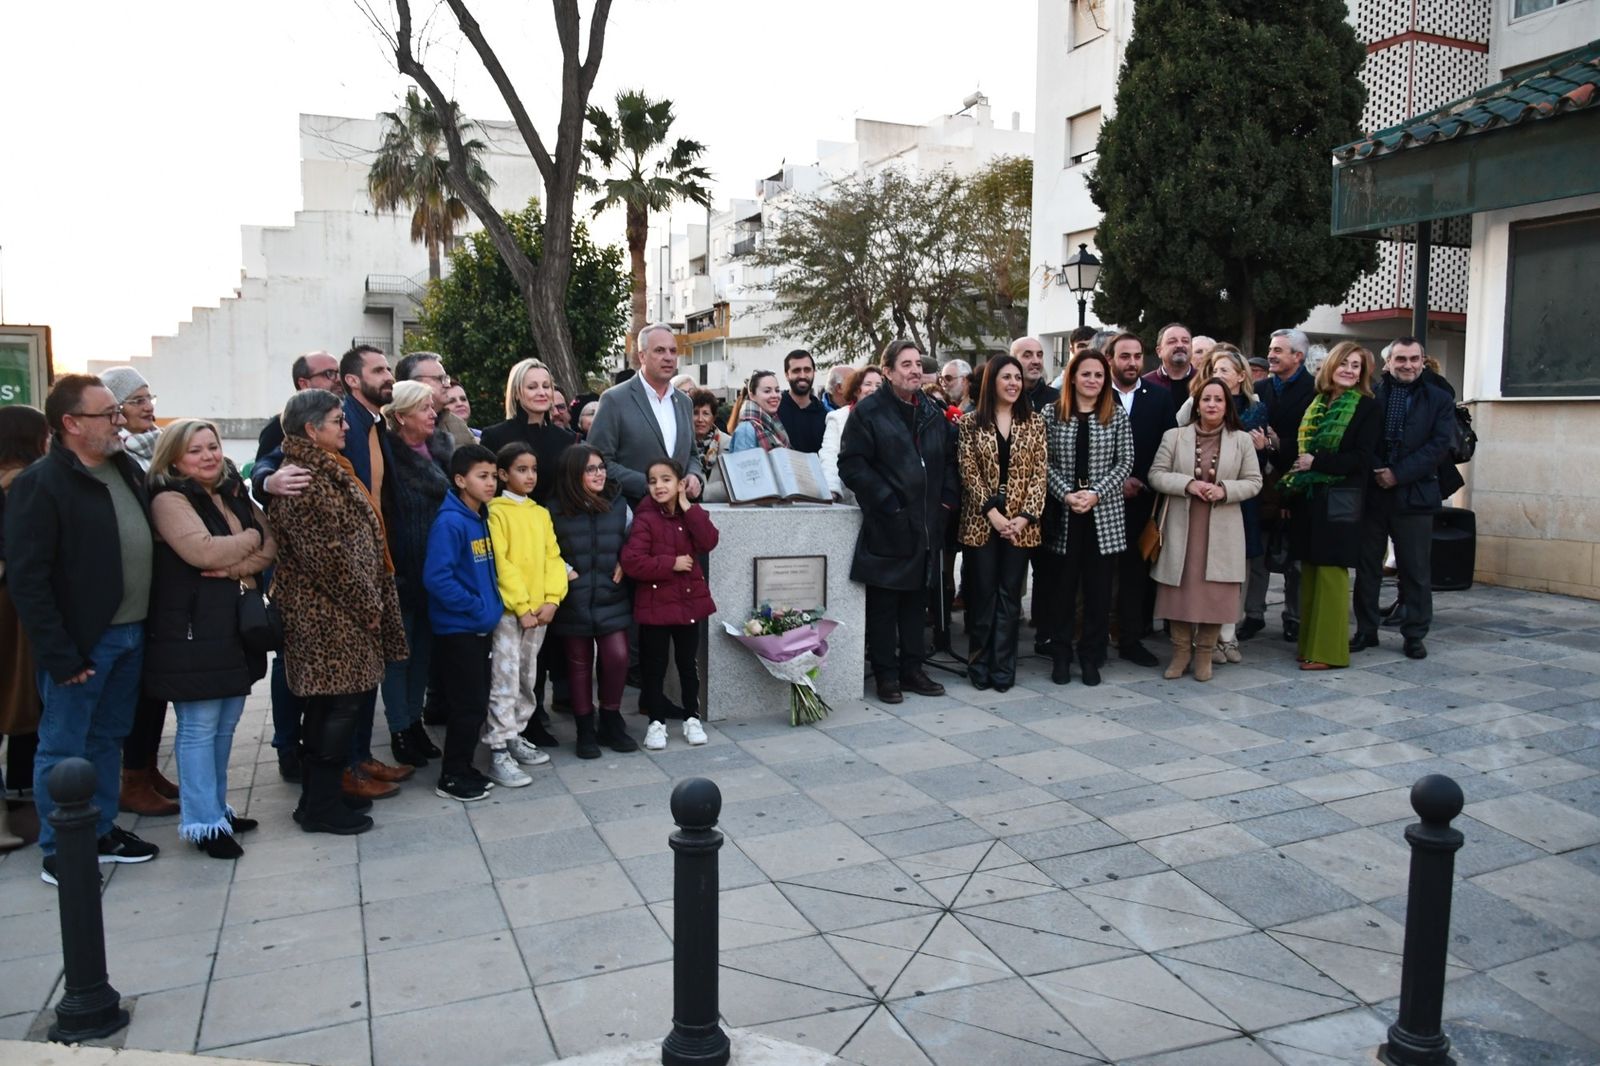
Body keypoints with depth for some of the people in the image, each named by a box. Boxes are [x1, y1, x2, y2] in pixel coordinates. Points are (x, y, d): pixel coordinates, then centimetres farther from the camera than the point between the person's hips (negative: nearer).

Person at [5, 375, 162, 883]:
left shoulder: (128, 469, 9)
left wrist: (149, 622, 8)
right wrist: (59, 655, -18)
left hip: (131, 632, 7)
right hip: (81, 642, -7)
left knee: (108, 739, 18)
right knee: (63, 749, 6)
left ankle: (101, 832, 32)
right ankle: (58, 854, 19)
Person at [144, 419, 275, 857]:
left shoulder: (234, 494, 14)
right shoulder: (169, 500, -9)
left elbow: (271, 546, 6)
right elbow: (203, 550, -22)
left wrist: (235, 566, -13)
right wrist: (250, 539, -6)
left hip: (236, 625, 8)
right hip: (191, 631, -7)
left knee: (225, 724, 14)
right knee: (199, 728, -2)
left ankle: (218, 807, 26)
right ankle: (204, 822, 6)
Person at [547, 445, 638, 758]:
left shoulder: (618, 505, 2)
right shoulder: (555, 510, -6)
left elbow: (632, 541, 13)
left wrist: (623, 564, -2)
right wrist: (565, 572, -10)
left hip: (611, 598, 2)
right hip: (573, 600, -2)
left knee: (618, 657, -6)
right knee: (579, 664, 7)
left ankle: (610, 722, 16)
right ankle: (586, 730, 20)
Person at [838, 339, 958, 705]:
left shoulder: (933, 413, 14)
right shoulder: (869, 411, -5)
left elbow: (949, 460, 20)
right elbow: (852, 465, -11)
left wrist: (946, 500, 6)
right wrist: (887, 503, -16)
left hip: (927, 525, 6)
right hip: (886, 526, -6)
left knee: (916, 600, 13)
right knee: (883, 603, 1)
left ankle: (911, 669, 23)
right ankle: (886, 675, 11)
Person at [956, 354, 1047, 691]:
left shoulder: (1034, 422, 7)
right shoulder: (970, 423, 2)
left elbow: (1039, 473, 2)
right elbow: (969, 473, -3)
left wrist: (1025, 516, -9)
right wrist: (992, 513, -12)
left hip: (1020, 522, 1)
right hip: (981, 521, -1)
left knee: (1010, 595, 4)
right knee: (983, 594, 3)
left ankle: (1003, 668, 11)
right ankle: (980, 665, 13)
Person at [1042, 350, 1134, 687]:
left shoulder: (1117, 416, 4)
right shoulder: (1052, 414, 2)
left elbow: (1125, 463, 0)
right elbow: (1045, 462, -1)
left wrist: (1095, 493, -12)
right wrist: (1066, 494, -13)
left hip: (1103, 515, 1)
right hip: (1063, 514, -1)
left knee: (1098, 589, 5)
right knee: (1063, 586, 5)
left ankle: (1091, 656, 16)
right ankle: (1060, 656, 16)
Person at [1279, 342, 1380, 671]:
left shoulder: (1367, 407, -2)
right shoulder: (1316, 404, 14)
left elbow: (1361, 458, -9)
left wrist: (1317, 463, -14)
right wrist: (1292, 483, 5)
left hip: (1339, 501, -6)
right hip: (1307, 499, 6)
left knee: (1330, 570, -6)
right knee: (1309, 571, 8)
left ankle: (1328, 649, 0)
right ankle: (1308, 643, 15)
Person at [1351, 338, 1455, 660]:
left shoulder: (1439, 400, 5)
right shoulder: (1370, 395, 5)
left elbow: (1439, 446, -5)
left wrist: (1398, 474, -13)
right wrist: (1376, 471, -14)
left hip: (1414, 495, -1)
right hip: (1371, 492, 1)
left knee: (1416, 569, 4)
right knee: (1367, 565, 8)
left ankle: (1414, 635, 14)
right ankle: (1366, 630, 19)